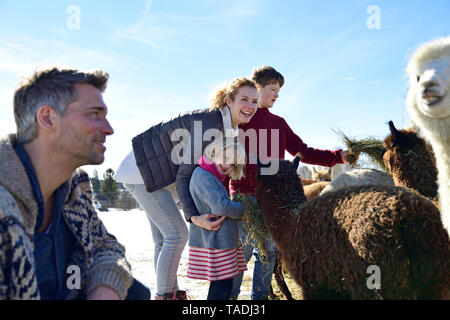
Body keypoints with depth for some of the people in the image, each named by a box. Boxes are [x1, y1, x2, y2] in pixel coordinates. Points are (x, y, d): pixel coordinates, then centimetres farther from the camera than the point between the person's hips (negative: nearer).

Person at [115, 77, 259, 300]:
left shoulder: (227, 128, 3)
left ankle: (171, 293, 23)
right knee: (177, 233, -10)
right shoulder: (208, 123, -26)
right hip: (143, 173, -10)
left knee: (163, 240, 13)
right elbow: (185, 173, -26)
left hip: (162, 177, 10)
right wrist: (193, 216, -33)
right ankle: (165, 295, 3)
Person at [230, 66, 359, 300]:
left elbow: (303, 152, 15)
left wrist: (338, 156, 4)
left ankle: (260, 295, 24)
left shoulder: (278, 123, 17)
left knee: (268, 250, 11)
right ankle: (229, 295, 13)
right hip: (245, 196, -6)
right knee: (243, 248, -3)